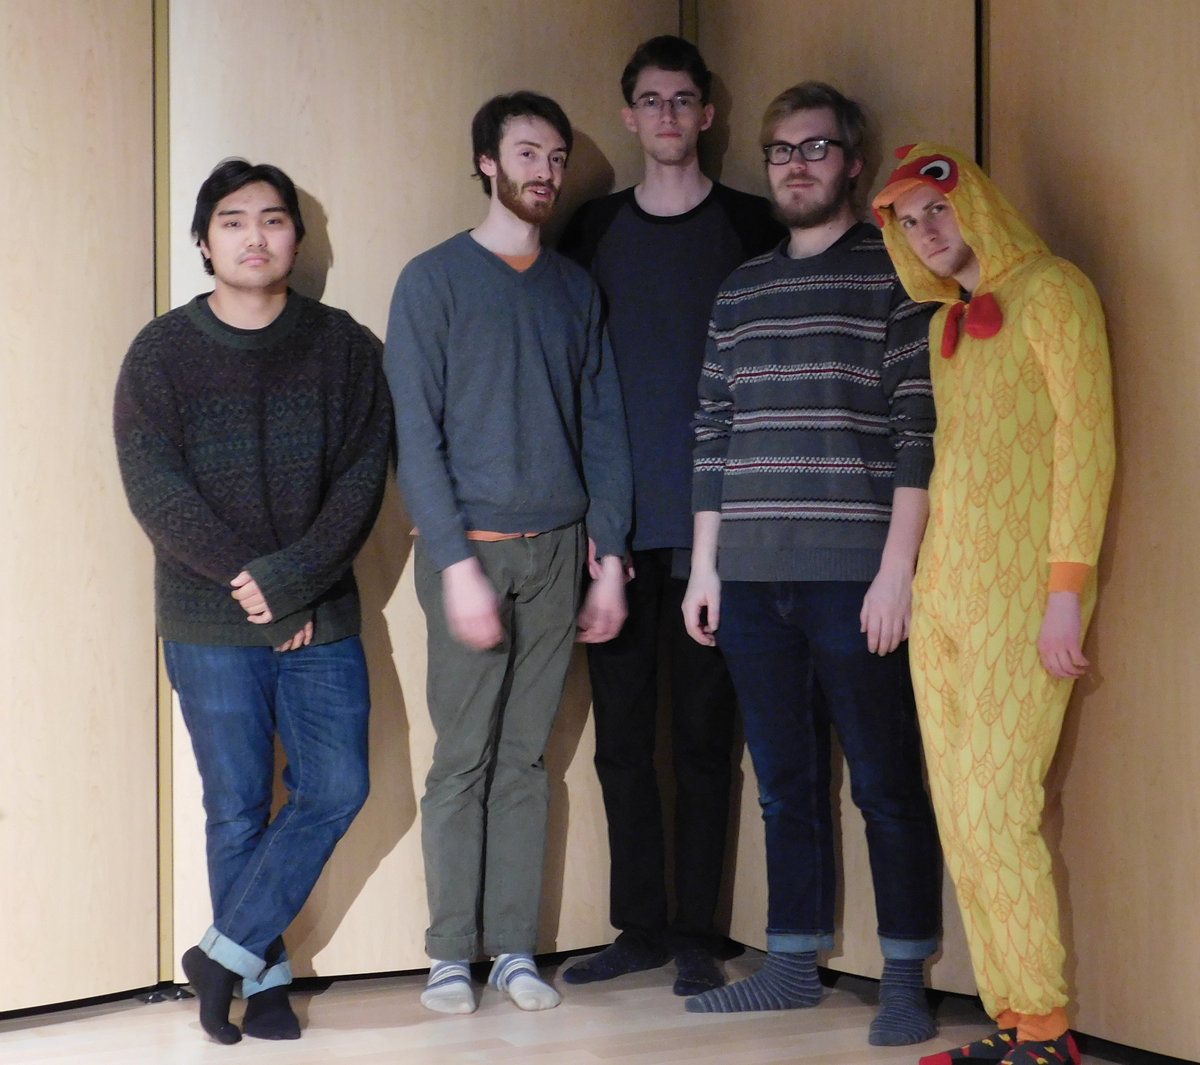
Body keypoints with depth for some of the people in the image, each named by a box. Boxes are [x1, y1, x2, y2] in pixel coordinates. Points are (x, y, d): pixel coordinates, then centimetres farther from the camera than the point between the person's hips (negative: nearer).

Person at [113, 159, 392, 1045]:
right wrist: (253, 586, -15)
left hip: (322, 618, 2)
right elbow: (155, 490, -8)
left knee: (337, 788, -3)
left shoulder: (344, 347, 4)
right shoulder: (162, 353, 1)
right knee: (239, 811, 3)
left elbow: (363, 478, -4)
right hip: (211, 626, -2)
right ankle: (263, 974, 16)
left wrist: (292, 579, -17)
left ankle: (228, 949, 10)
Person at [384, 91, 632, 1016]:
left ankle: (515, 948, 12)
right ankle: (452, 953, 7)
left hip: (557, 550, 4)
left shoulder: (576, 288, 13)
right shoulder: (435, 280, -1)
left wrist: (609, 557, 5)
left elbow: (603, 428, 12)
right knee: (463, 760, -1)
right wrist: (456, 562, -13)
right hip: (472, 548, -3)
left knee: (526, 759, 7)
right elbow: (418, 436, -6)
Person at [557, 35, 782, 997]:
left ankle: (696, 934, 10)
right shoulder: (594, 230, 12)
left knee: (703, 733, 1)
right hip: (618, 523, 2)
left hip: (713, 522, -2)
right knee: (622, 731, 5)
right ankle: (640, 927, 15)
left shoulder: (749, 226, 6)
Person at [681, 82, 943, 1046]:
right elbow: (715, 433, 17)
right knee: (786, 784, 11)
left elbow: (920, 430, -7)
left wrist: (897, 569, -13)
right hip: (753, 579, 5)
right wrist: (705, 565, 12)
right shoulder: (742, 289, 16)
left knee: (886, 784, 0)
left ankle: (906, 978, 9)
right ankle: (794, 964, 20)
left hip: (855, 576, -5)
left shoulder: (894, 271, 0)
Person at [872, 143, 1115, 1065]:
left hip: (1019, 594, -7)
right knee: (961, 820, 4)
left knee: (996, 815, -12)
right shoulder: (948, 324, 20)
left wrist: (1067, 586, -16)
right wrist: (918, 576, 11)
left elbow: (1085, 441, -10)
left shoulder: (1049, 291, -2)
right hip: (942, 594, 7)